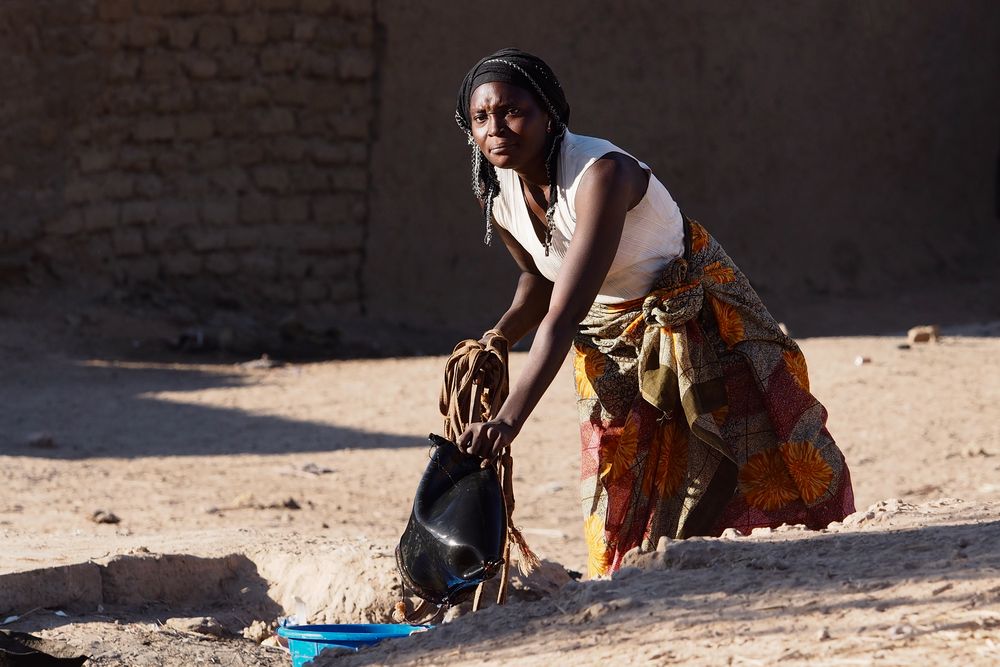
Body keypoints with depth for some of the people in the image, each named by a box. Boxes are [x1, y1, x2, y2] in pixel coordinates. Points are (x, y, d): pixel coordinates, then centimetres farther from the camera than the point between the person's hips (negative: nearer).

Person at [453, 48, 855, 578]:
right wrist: (498, 338, -13)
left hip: (695, 312, -5)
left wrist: (510, 420, -52)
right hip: (611, 331, 5)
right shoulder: (498, 196, -14)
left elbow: (563, 314, -45)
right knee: (624, 489, 3)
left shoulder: (601, 173, -36)